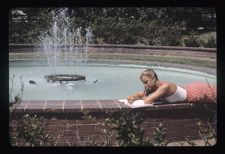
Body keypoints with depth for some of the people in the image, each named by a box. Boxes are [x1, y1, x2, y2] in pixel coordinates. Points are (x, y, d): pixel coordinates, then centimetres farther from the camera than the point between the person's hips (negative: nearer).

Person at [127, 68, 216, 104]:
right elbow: (140, 94, 3)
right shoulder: (153, 88, -12)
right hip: (189, 89, 6)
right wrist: (132, 98, -19)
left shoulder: (165, 86, -38)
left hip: (198, 92, -6)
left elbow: (147, 101, -44)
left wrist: (144, 97, -21)